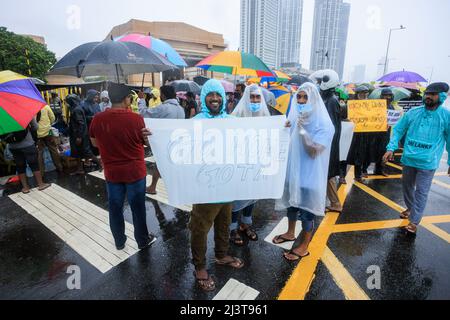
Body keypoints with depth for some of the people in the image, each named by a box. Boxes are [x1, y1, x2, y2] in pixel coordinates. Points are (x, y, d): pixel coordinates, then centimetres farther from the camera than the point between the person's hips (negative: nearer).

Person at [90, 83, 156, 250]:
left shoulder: (97, 119, -7)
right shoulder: (136, 118, -18)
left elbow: (95, 143, 8)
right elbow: (145, 141, -2)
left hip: (112, 172, 3)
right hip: (135, 172, -3)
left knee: (115, 208, 17)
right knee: (138, 208, 13)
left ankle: (119, 241, 34)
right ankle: (143, 240, 29)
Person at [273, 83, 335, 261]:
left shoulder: (323, 124, -15)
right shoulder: (296, 117, 4)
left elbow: (314, 151, -22)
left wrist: (302, 129, -28)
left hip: (310, 173, -6)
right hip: (293, 168, 7)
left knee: (306, 208, 4)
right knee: (292, 201, 20)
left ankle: (304, 247, 23)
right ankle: (290, 233, 42)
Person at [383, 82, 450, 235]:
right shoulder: (412, 113, 1)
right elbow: (398, 130, 4)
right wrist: (391, 148, -9)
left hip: (428, 162, -3)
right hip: (408, 159, 4)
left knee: (421, 191, -1)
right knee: (407, 186, 19)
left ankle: (414, 221, 7)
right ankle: (410, 208, 42)